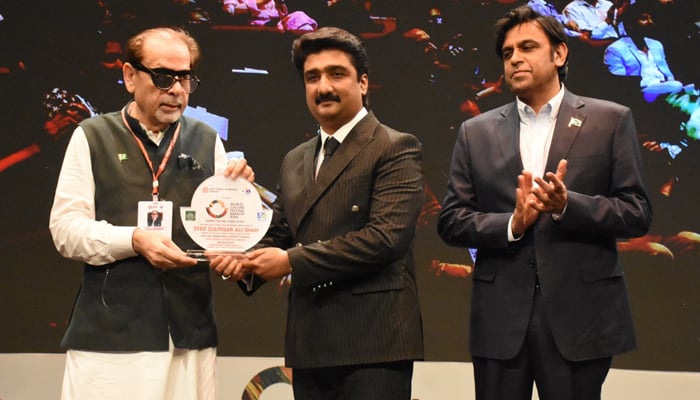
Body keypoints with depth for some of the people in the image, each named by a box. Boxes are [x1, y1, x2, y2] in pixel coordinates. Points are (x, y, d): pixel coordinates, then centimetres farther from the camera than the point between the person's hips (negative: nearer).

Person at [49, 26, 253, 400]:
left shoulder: (206, 141, 12)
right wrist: (134, 239, -18)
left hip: (190, 332, 2)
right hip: (110, 334, -2)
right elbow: (65, 227, -3)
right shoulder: (92, 136, 4)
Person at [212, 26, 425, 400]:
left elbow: (386, 236, -16)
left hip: (373, 341, -6)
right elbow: (278, 236, 19)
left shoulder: (396, 149, -4)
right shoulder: (294, 161, 18)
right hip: (310, 344, 6)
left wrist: (292, 261, -14)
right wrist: (248, 259, -5)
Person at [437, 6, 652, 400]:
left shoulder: (610, 120, 4)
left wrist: (568, 205, -17)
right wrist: (511, 224, -12)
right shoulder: (477, 132, 10)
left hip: (580, 314, -2)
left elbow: (638, 212, -1)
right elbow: (451, 220, 6)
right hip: (500, 317, 2)